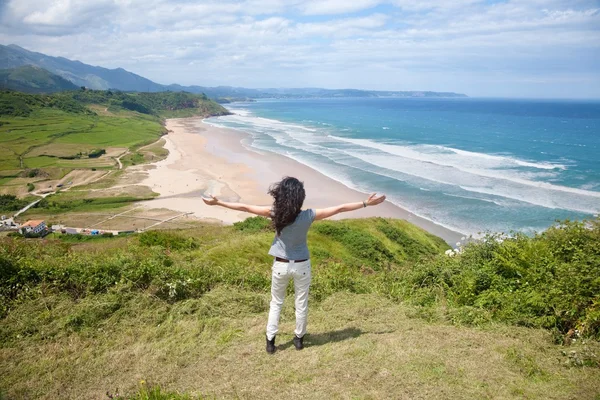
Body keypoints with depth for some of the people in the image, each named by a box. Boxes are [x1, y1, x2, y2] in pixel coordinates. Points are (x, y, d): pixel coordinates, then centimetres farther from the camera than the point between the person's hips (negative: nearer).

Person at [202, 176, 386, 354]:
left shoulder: (274, 213, -19)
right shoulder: (308, 216, -20)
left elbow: (244, 207, -11)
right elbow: (339, 209, -14)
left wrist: (217, 202, -1)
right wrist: (366, 203, -5)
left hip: (280, 265, 1)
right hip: (301, 266, -1)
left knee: (276, 304, 20)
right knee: (301, 304, 19)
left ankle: (270, 341, 26)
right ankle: (299, 338, 34)